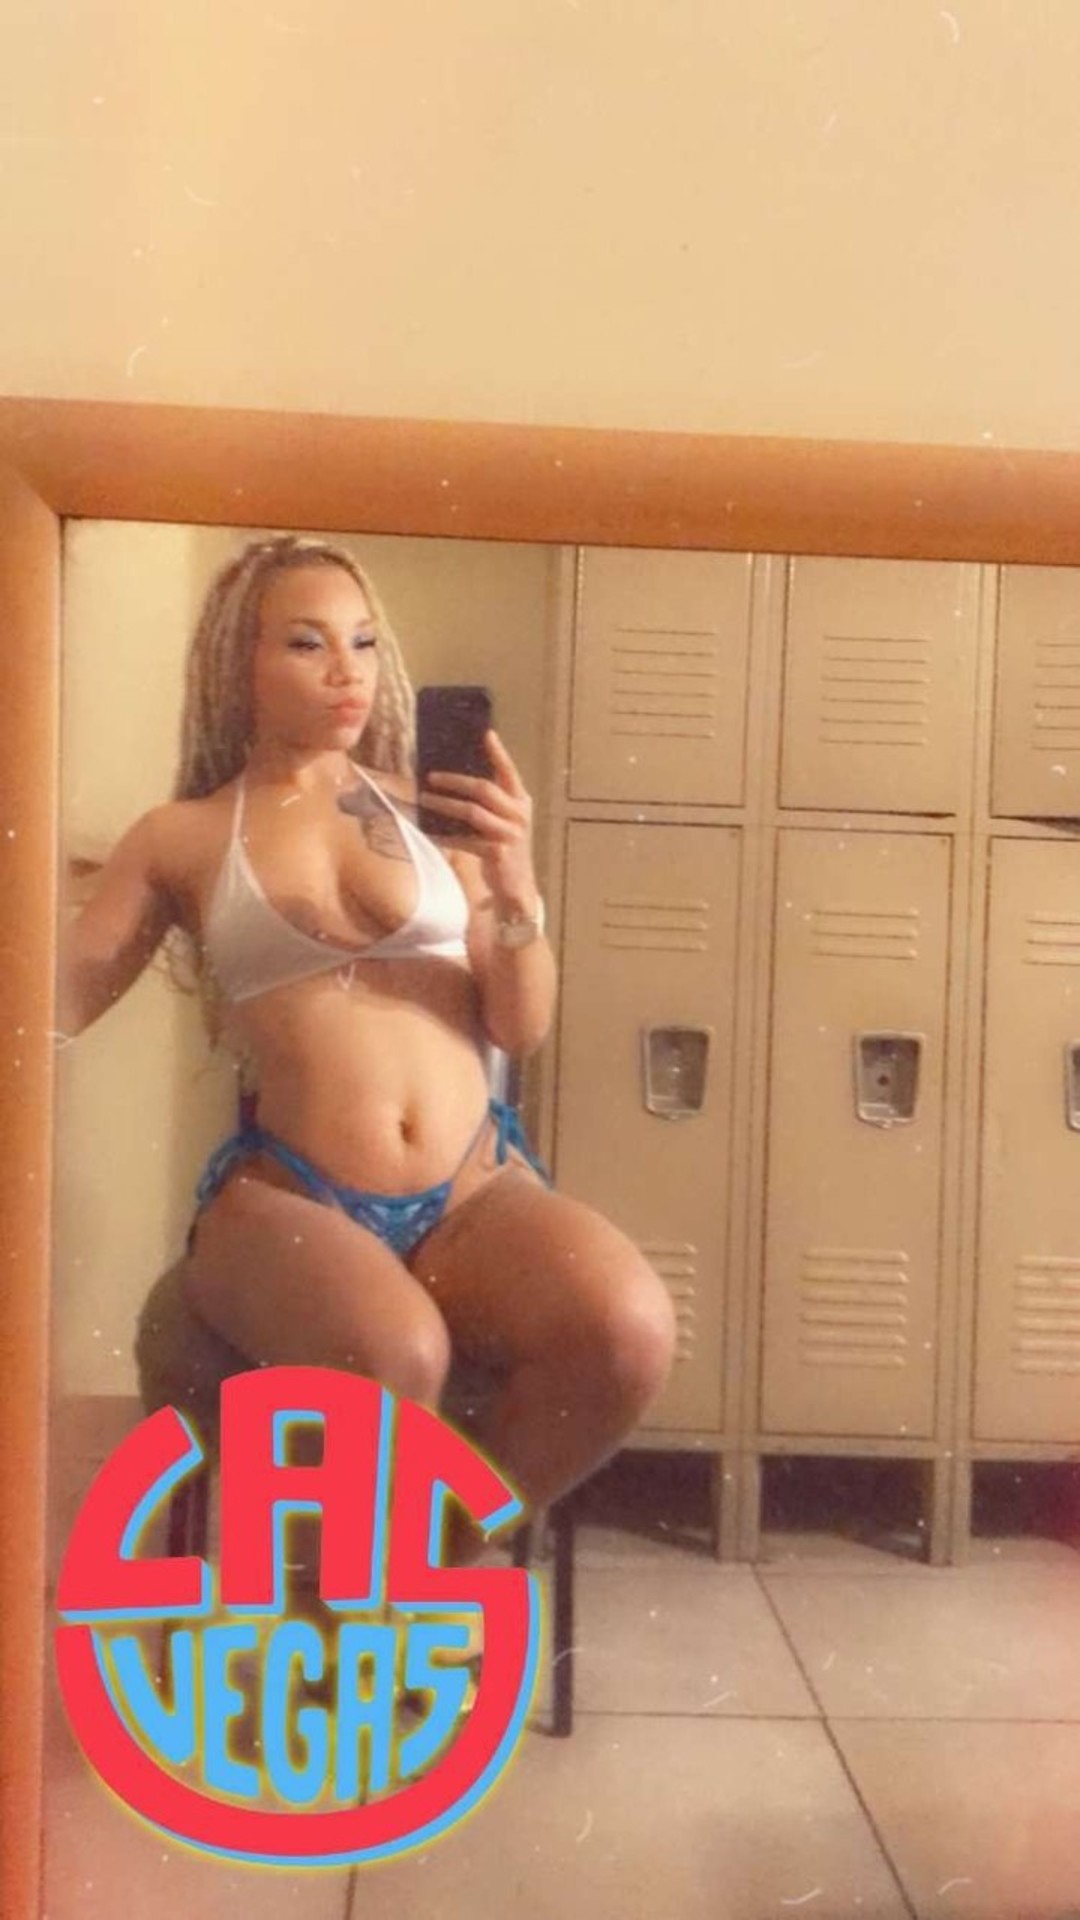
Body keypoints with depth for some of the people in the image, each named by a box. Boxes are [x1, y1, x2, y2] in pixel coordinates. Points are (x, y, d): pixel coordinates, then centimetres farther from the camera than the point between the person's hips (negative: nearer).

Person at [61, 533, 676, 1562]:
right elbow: (48, 1004, 3)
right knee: (391, 1354, -36)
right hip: (285, 1197, -2)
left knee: (627, 1330, -28)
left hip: (479, 1185, 3)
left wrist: (515, 887, -10)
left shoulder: (427, 808, 11)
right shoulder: (181, 837, 9)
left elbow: (523, 1028, 8)